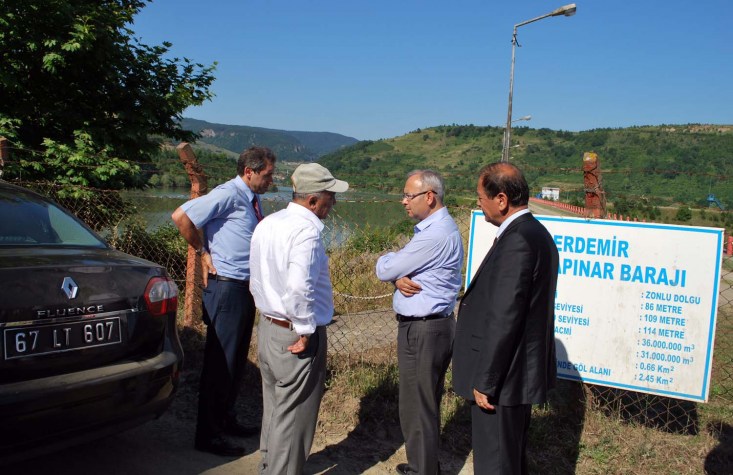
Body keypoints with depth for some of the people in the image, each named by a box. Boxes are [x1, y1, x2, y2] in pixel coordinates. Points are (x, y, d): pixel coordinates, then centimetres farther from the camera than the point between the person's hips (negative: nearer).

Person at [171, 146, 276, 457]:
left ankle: (225, 419, 33)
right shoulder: (228, 195, -15)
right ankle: (208, 435, 10)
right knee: (220, 361, -2)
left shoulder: (252, 199, 11)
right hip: (226, 287, -9)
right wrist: (203, 252, -10)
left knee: (237, 359, 18)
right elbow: (181, 216, -20)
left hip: (245, 287, 9)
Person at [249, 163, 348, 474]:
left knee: (274, 407, 24)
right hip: (296, 336, -9)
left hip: (267, 328, 9)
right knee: (294, 415, 7)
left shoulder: (267, 224, 5)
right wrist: (306, 330, -21)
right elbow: (298, 287, -34)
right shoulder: (306, 230, -23)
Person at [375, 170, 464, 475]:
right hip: (434, 326, 11)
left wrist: (387, 261, 5)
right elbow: (398, 266, 11)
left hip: (422, 331, -11)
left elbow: (384, 269, -17)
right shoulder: (434, 227, 12)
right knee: (427, 404, 21)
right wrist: (399, 279, -11)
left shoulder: (435, 235, -23)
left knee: (416, 408, 1)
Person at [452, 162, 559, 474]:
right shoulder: (534, 233, 10)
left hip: (502, 378, -10)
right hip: (521, 372, 10)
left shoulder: (517, 241, -23)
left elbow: (504, 318, -25)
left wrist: (485, 381, -20)